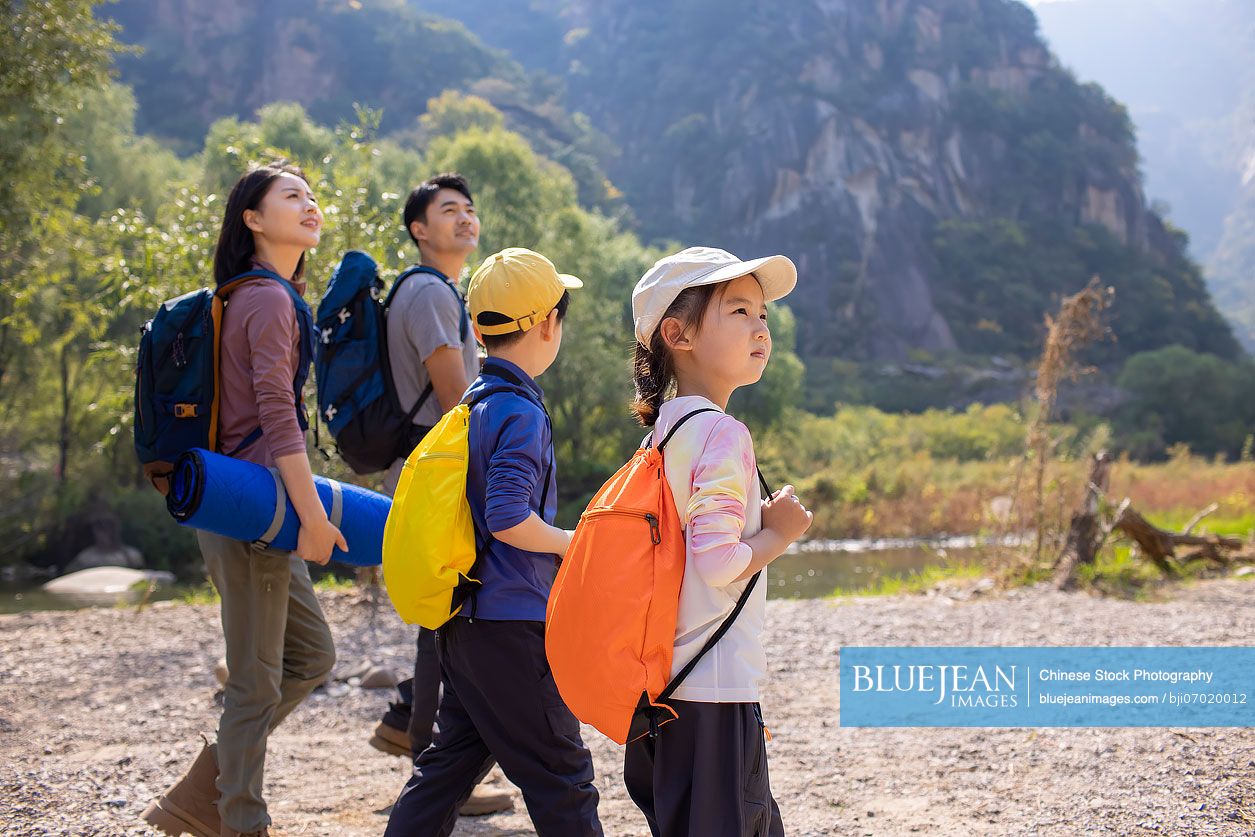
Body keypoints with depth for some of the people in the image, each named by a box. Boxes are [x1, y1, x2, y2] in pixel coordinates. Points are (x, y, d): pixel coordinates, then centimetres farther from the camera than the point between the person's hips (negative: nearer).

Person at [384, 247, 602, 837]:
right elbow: (508, 519, -25)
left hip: (463, 621, 9)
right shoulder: (520, 413, -16)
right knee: (561, 778, 0)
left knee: (454, 757, 17)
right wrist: (574, 544, -9)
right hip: (511, 625, -9)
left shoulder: (474, 403, 12)